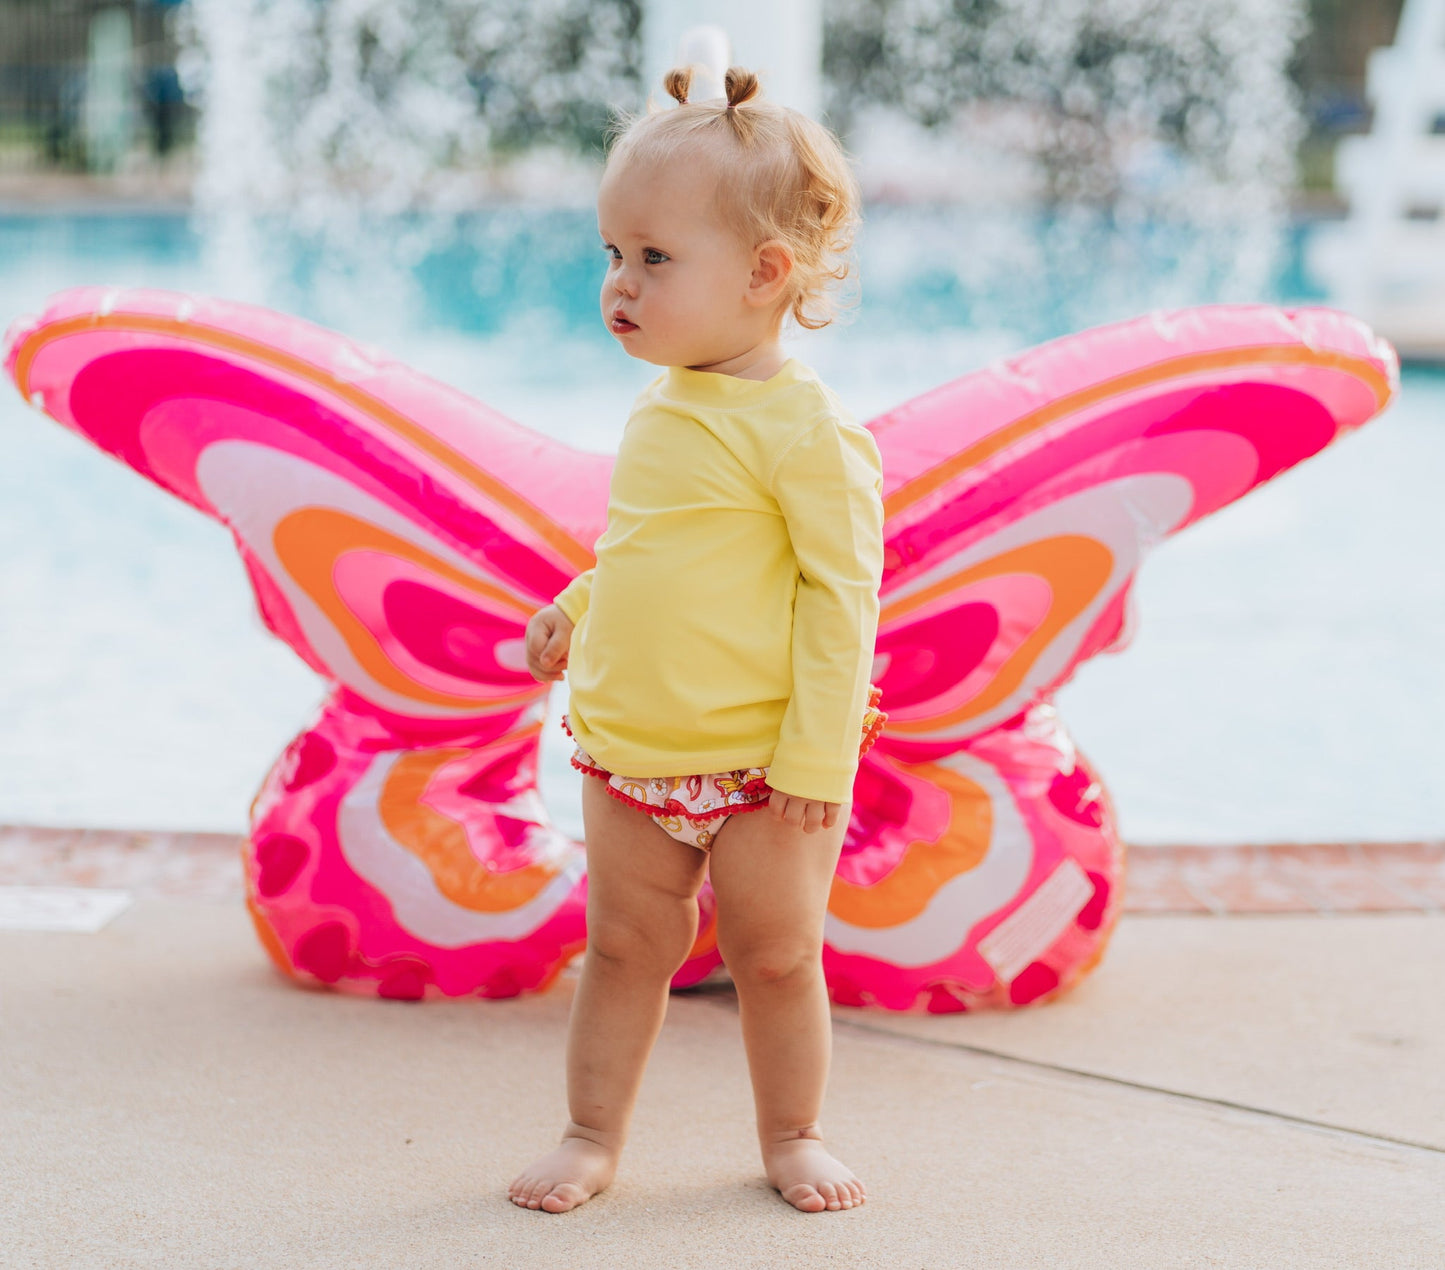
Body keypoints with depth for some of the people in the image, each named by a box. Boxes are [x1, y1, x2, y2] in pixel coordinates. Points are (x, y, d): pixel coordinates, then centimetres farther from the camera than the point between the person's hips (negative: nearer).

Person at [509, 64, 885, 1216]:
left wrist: (818, 755, -20)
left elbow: (840, 593, -18)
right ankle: (593, 1136, 22)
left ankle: (792, 1135, 26)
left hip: (761, 762, -6)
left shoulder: (804, 429, -17)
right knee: (626, 948, 12)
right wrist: (578, 608, 9)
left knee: (776, 954, 9)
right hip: (629, 753, 6)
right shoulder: (660, 409, 7)